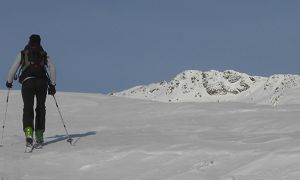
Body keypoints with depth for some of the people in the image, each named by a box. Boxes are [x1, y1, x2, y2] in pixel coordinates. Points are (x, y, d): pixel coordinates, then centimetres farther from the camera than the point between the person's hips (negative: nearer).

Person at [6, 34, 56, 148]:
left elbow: (13, 69, 9)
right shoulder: (44, 54, 18)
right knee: (41, 108, 13)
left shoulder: (22, 54, 14)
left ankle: (29, 133, -29)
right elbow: (52, 68, 9)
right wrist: (52, 85, 12)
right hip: (42, 82, 2)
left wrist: (9, 81, 23)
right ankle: (40, 135, 14)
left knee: (28, 108, -7)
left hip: (28, 82, -2)